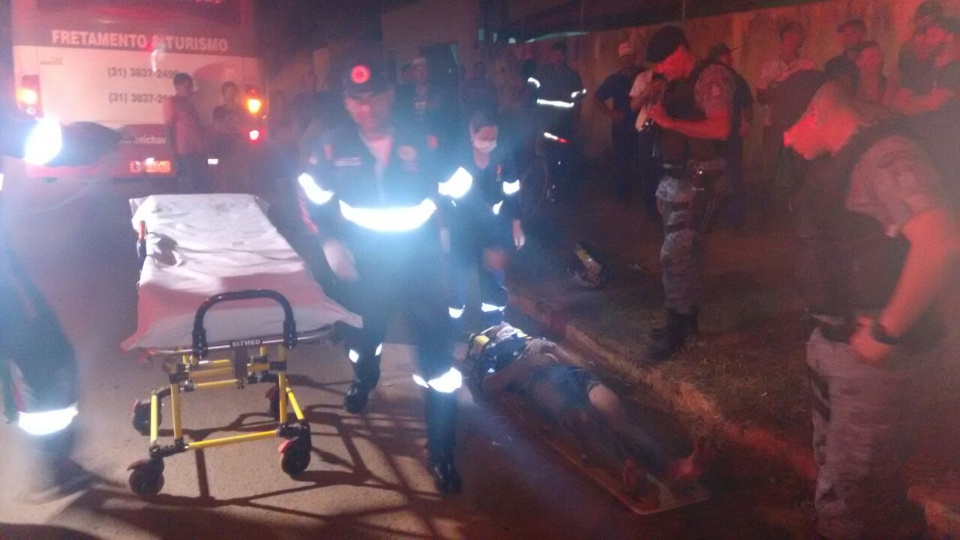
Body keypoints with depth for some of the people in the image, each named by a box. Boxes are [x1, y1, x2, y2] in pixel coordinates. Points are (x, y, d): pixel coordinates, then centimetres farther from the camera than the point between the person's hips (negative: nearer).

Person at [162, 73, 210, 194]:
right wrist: (174, 154, -14)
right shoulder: (171, 102, -2)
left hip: (198, 152, 8)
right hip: (184, 154, -8)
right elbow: (169, 129, -7)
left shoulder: (188, 103, 20)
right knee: (188, 191, -7)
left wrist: (203, 151, 14)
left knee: (206, 188, 6)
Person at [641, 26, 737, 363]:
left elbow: (721, 129, -20)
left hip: (697, 179, -9)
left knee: (675, 253, -9)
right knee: (686, 252, 16)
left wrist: (669, 121, -17)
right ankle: (688, 318, 27)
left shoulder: (711, 76, -10)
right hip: (674, 177, 9)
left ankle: (676, 331, -1)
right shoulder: (676, 84, 16)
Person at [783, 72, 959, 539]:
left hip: (872, 353, -9)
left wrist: (886, 331, -25)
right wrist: (826, 330, 8)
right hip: (830, 343, 9)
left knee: (855, 492, 2)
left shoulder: (883, 155, -19)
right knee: (835, 472, 23)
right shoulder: (836, 163, 11)